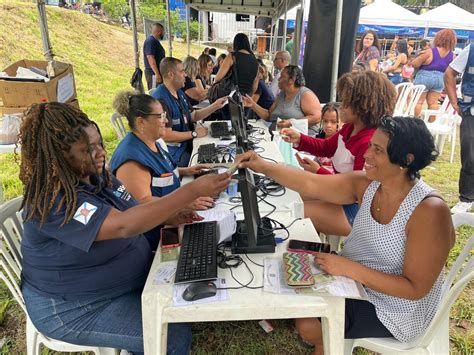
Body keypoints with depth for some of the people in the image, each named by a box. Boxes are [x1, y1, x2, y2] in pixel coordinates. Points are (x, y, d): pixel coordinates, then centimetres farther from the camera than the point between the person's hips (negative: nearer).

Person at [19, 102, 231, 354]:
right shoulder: (53, 202, -31)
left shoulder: (96, 175, -5)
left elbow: (132, 213, 5)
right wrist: (195, 190, -43)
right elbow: (124, 225, -41)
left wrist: (171, 216, -15)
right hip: (76, 307, -8)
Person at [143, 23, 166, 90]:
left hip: (157, 72, 10)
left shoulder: (155, 41, 18)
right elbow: (150, 58, -23)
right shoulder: (150, 41, -14)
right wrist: (157, 74, -28)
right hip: (153, 73, -10)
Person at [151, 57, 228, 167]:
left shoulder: (179, 92, 12)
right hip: (174, 153, -9)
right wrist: (194, 134, -16)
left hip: (187, 145, 9)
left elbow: (193, 116, 18)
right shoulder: (161, 100, -22)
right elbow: (166, 135, -25)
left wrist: (215, 106, 6)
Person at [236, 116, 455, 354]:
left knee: (308, 325, -12)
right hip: (354, 279, 6)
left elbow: (415, 289, -26)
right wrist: (264, 167, -21)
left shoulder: (429, 211, -29)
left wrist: (349, 269, -31)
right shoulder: (367, 184, -10)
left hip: (392, 309, -6)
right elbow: (312, 185, -12)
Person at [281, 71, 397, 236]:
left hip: (352, 210, -9)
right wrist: (299, 139, -2)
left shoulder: (371, 143, -31)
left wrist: (319, 172, -24)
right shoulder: (350, 128, -2)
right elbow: (327, 147, 14)